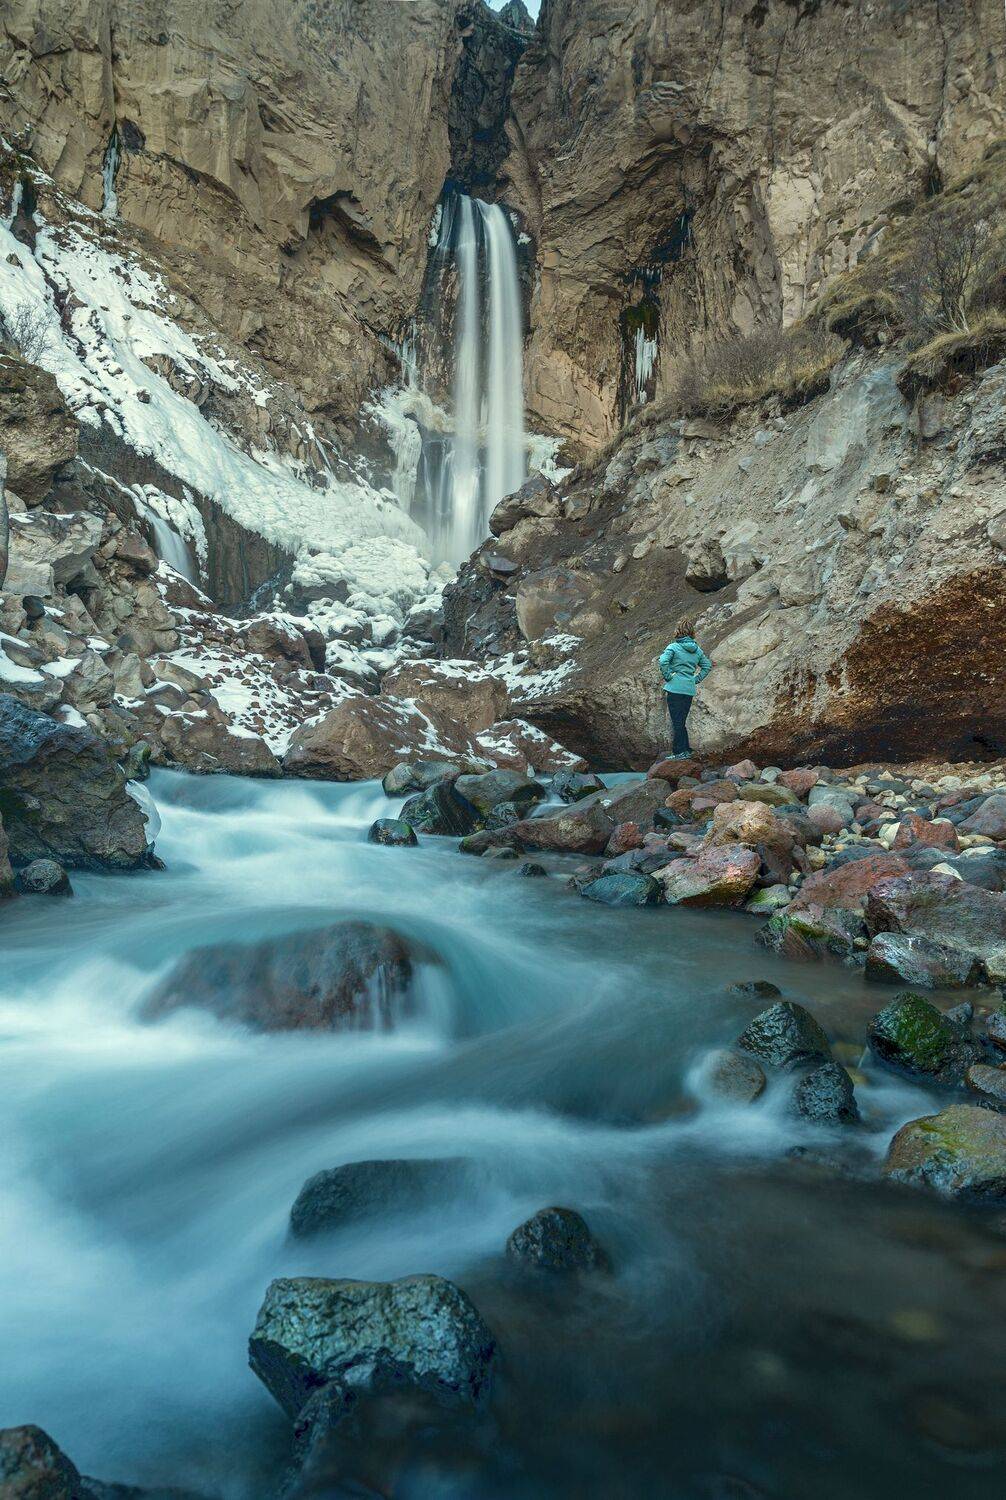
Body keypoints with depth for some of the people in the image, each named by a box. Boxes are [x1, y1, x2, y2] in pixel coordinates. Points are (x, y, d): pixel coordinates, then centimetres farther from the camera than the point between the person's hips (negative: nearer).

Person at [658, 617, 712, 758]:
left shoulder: (673, 647, -8)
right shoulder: (697, 649, 11)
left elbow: (663, 661, -23)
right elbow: (708, 665, 20)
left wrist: (667, 677, -11)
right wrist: (697, 679, 17)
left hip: (675, 688, -6)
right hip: (690, 690, 6)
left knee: (677, 722, -2)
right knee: (682, 721, 16)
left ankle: (680, 752, -1)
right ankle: (686, 749, 19)